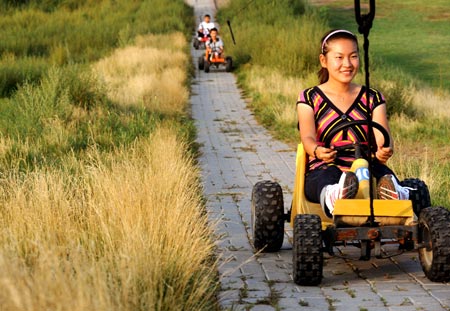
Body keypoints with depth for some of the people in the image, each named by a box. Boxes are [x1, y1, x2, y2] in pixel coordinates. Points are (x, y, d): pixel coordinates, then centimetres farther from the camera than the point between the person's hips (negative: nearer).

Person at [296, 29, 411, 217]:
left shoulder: (372, 98, 17)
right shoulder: (309, 98, 11)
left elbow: (382, 137, 0)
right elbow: (307, 137, -6)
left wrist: (384, 150, -27)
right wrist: (318, 151, -32)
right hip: (323, 169, -2)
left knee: (383, 173, -34)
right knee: (328, 175, -39)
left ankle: (394, 195, -68)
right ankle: (332, 197, -75)